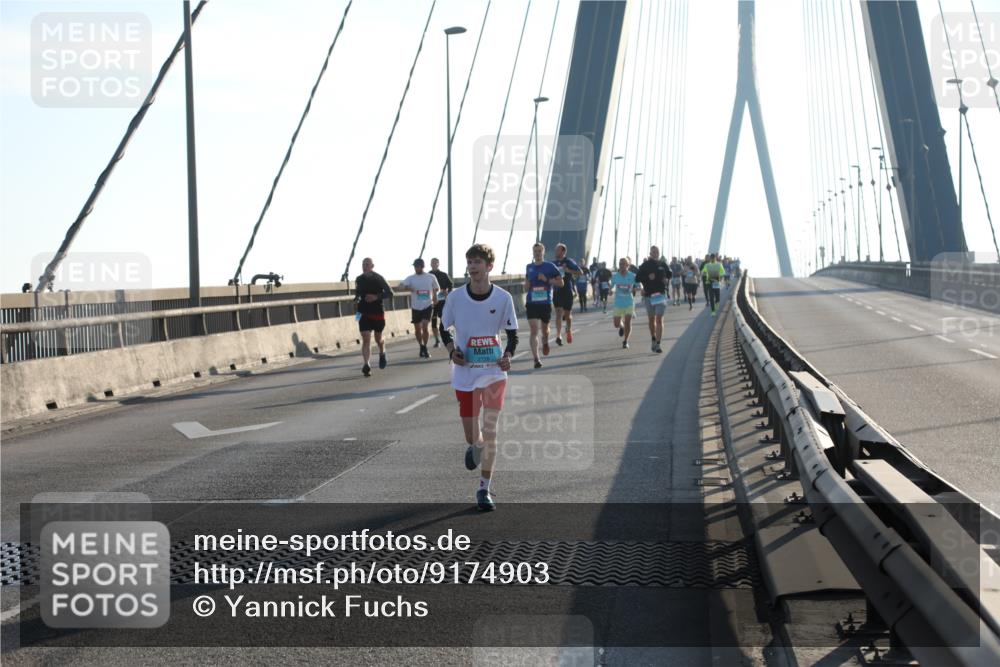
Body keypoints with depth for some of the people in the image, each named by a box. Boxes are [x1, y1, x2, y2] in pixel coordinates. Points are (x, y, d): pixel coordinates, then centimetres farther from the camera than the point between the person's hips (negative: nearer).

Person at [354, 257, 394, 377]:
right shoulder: (359, 279, 5)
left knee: (378, 339, 13)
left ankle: (382, 354, 46)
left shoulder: (378, 279, -7)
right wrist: (356, 301, 1)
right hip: (363, 313, 2)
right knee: (366, 339, -12)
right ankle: (366, 365, -21)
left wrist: (376, 297, -21)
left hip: (378, 312, -2)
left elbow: (390, 293, -7)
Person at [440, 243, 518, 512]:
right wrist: (452, 350, -9)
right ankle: (474, 446, 45)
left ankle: (484, 488, 3)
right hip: (465, 372, 1)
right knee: (472, 435, 6)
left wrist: (508, 355, -16)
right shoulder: (456, 297, -4)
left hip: (493, 372, -1)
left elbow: (512, 333, 3)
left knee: (490, 431, -7)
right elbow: (444, 327, 9)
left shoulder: (503, 298, -6)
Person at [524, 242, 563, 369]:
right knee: (534, 330, -12)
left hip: (546, 303, -1)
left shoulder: (550, 267, -1)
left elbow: (560, 283, -3)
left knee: (544, 329, 16)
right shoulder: (529, 267, 9)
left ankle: (545, 343, 52)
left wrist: (547, 280, -15)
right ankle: (536, 359, -14)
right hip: (531, 303, 1)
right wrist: (527, 285, -2)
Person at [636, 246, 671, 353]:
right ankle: (653, 340, 31)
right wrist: (648, 277, -17)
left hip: (661, 295, -1)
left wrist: (667, 280, -1)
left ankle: (658, 344, -11)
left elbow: (669, 275, 20)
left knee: (659, 319, -9)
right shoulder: (645, 266, 2)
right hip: (649, 295, 1)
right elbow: (638, 278, -2)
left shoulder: (663, 265, 6)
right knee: (652, 319, 13)